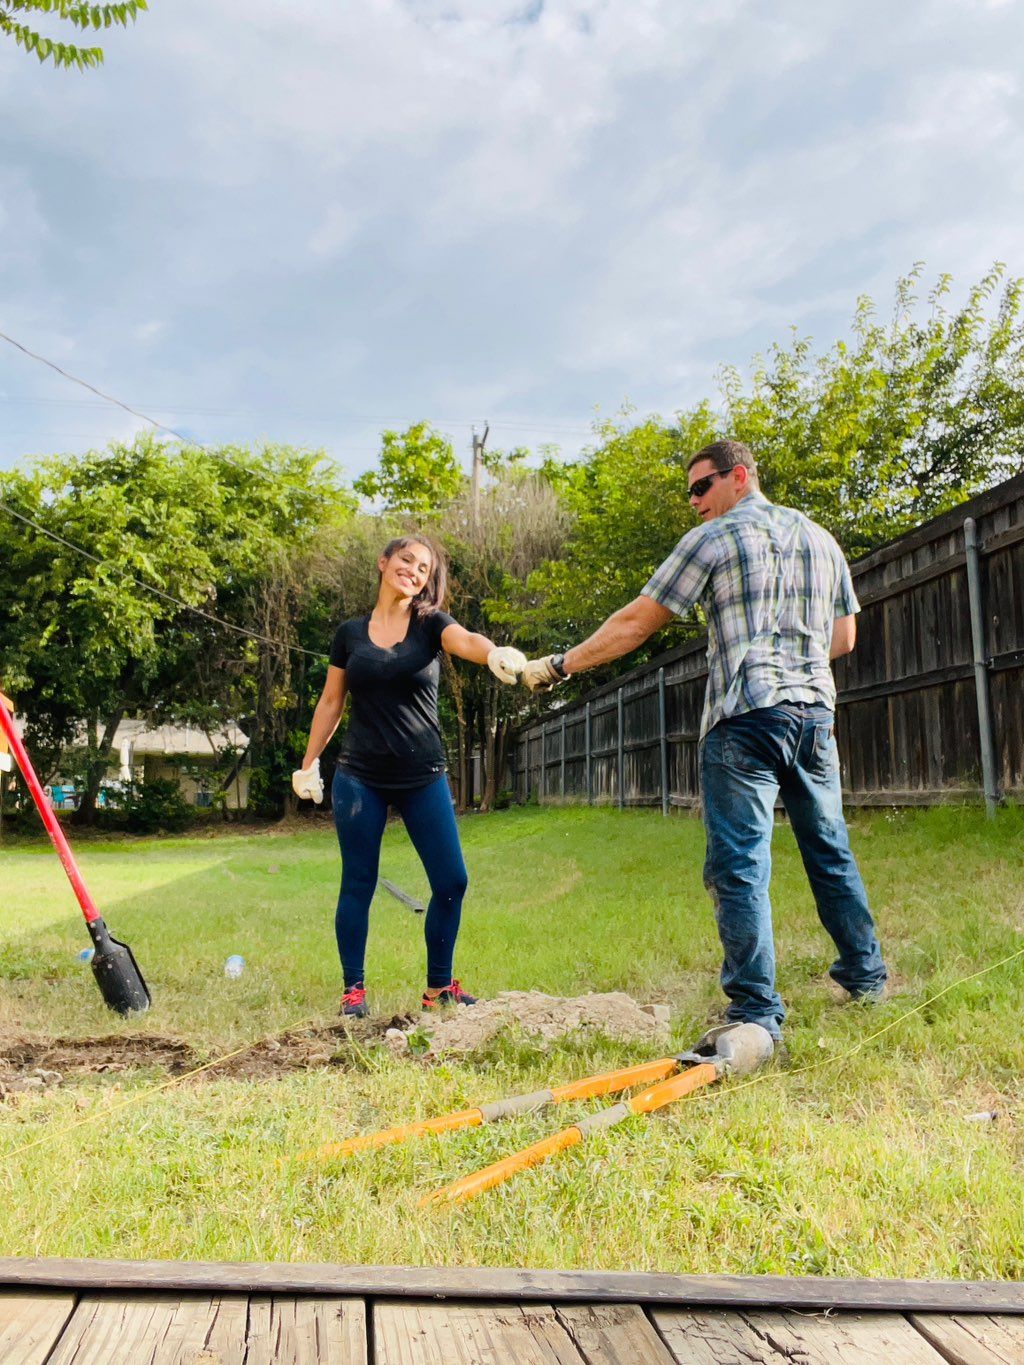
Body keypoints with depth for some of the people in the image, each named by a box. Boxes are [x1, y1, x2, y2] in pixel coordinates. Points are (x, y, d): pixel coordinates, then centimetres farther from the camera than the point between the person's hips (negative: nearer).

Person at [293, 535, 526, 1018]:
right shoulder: (350, 633, 5)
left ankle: (439, 985, 16)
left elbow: (466, 641, -22)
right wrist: (309, 764, 9)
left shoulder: (431, 624, 1)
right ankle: (353, 989, 18)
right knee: (358, 884, 4)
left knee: (451, 880, -2)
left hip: (423, 777, 0)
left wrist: (496, 653, -45)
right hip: (360, 778, 0)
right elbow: (331, 703, 11)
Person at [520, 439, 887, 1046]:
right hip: (817, 711, 6)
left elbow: (636, 623, -2)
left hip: (746, 717, -6)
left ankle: (757, 1012, -10)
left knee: (740, 865, -6)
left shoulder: (714, 539, 0)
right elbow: (845, 637, 22)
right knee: (831, 851, 18)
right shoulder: (820, 538, 18)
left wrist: (560, 666, 5)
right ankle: (866, 974, 28)